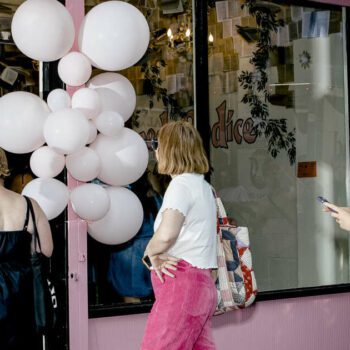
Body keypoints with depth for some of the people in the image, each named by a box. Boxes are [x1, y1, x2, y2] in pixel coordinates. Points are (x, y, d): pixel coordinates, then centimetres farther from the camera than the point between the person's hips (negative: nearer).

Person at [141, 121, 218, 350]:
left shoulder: (181, 184, -10)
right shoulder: (202, 185, 21)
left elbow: (166, 234, -25)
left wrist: (150, 254, -6)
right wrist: (157, 253, 2)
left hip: (182, 283, -10)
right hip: (202, 282, 10)